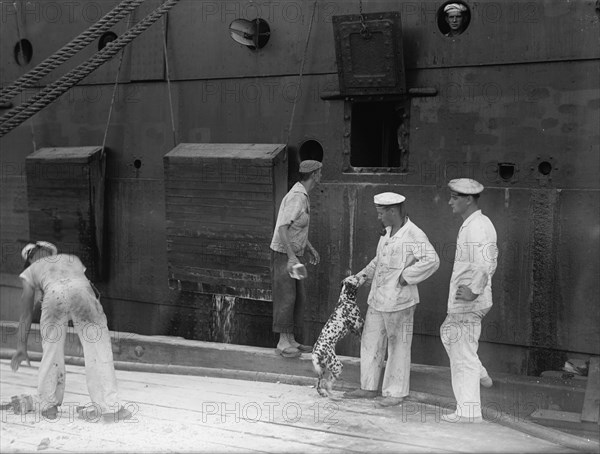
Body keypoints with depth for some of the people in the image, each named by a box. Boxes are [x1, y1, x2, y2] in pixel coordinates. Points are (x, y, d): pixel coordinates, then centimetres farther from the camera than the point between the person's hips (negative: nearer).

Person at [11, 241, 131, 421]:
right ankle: (109, 407, 8)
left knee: (51, 350, 17)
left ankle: (48, 405, 28)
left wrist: (21, 348, 41)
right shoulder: (73, 260, 42)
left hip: (54, 292, -1)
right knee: (98, 349, 8)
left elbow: (26, 314, 36)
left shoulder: (31, 271, 36)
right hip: (81, 288, 1)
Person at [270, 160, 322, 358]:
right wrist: (292, 258, -29)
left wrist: (309, 249, 23)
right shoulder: (296, 197, -20)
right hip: (284, 254, -10)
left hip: (295, 254, 10)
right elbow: (282, 228, -26)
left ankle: (290, 340, 19)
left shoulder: (302, 195, 11)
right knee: (286, 298, -3)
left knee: (298, 298, 12)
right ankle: (283, 342, 6)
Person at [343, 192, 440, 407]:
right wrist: (363, 275, 11)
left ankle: (396, 392, 17)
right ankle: (369, 387, 28)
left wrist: (405, 277, -21)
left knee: (398, 346, 5)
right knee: (370, 342, 15)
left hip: (399, 300, -9)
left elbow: (432, 260, -26)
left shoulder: (414, 235, -15)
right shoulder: (387, 232, 12)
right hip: (378, 298, 9)